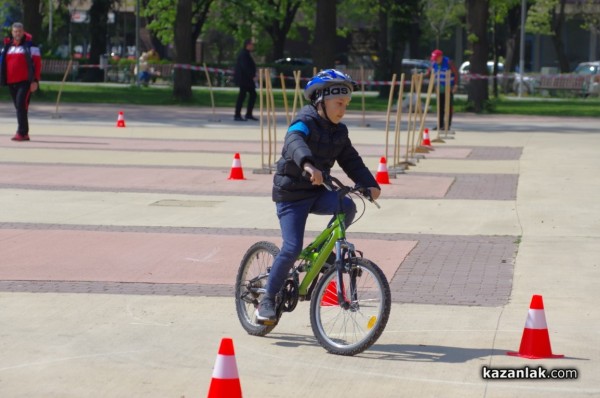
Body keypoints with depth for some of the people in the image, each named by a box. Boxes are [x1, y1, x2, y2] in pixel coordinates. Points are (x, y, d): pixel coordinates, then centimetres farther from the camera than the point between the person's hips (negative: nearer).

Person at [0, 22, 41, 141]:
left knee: (21, 106, -16)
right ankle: (24, 133, 15)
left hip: (25, 82, -6)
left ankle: (21, 132, -17)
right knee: (19, 108, 9)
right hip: (11, 82, 6)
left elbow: (37, 63, -5)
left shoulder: (30, 45, 0)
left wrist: (35, 81, -12)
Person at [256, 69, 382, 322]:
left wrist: (370, 184, -12)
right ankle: (268, 300, 1)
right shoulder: (306, 123, -16)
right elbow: (294, 142, -38)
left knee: (347, 207, -23)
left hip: (317, 192, 6)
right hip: (291, 193, -6)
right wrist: (307, 164, -58)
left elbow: (351, 161, 5)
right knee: (292, 248, -15)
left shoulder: (339, 132, 7)